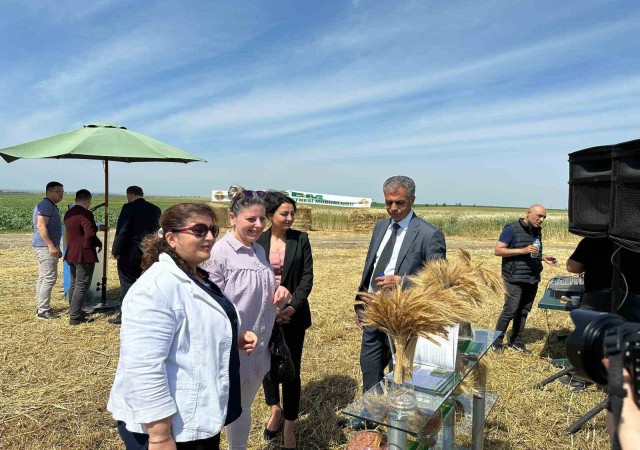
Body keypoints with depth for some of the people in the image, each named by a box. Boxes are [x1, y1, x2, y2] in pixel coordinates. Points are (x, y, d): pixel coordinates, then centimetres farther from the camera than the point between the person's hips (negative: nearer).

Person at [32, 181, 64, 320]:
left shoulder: (51, 206, 20)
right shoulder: (46, 205, -13)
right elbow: (41, 226, -22)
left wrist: (56, 247, 26)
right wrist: (51, 246, -25)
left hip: (48, 247, 11)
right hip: (45, 246, -11)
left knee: (43, 278, 14)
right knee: (49, 278, -10)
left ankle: (41, 308, 21)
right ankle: (43, 311, -6)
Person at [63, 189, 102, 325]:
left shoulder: (68, 213, 10)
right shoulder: (86, 214, -17)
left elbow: (69, 232, 13)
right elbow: (90, 234, -24)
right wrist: (99, 244, -7)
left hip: (71, 254, 9)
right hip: (85, 255, -9)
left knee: (74, 284, 20)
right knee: (81, 286, -3)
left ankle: (73, 311, 31)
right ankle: (75, 317, -1)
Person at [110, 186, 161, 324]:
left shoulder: (129, 208, -12)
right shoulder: (155, 209, 6)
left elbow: (121, 231, -15)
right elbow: (158, 230, 11)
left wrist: (116, 250, -10)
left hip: (130, 252, -5)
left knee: (127, 283, 2)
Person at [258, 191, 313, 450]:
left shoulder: (301, 239, -2)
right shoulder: (258, 242, 0)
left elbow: (307, 277, -5)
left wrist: (292, 306, -18)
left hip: (293, 313, -1)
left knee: (291, 368, 4)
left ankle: (289, 426, 21)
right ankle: (275, 410, 40)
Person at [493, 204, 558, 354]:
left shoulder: (537, 231, 14)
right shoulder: (512, 229, -9)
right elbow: (497, 250, -13)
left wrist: (543, 257, 6)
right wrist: (522, 250, -21)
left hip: (532, 279, 7)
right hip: (515, 278, -7)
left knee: (524, 311, 10)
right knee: (510, 310, -9)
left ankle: (516, 341, 21)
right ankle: (496, 342, 2)